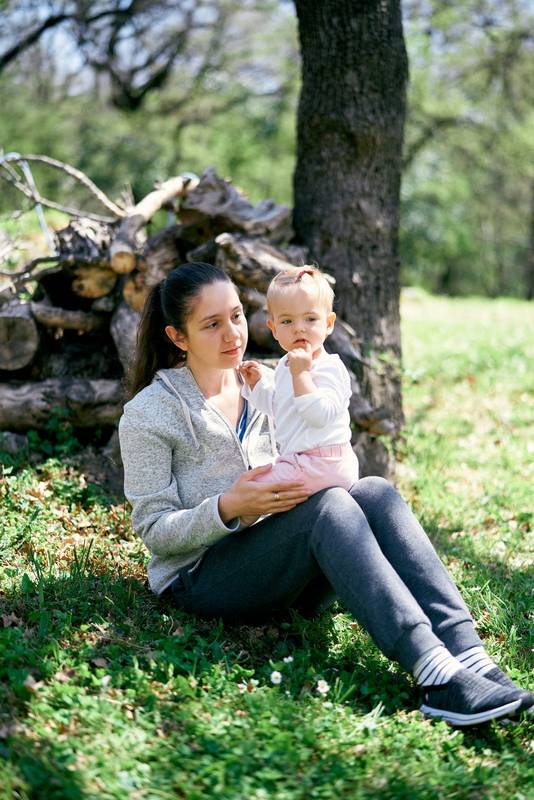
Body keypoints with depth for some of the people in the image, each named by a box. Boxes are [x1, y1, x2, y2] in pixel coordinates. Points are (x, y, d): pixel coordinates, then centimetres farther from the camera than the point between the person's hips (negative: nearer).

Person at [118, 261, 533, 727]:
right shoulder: (149, 413, -3)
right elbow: (154, 530, -7)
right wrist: (228, 508, -24)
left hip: (275, 565, 6)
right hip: (200, 576, -5)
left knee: (375, 492, -23)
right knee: (328, 505, -32)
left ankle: (466, 653, -36)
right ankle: (438, 678, -45)